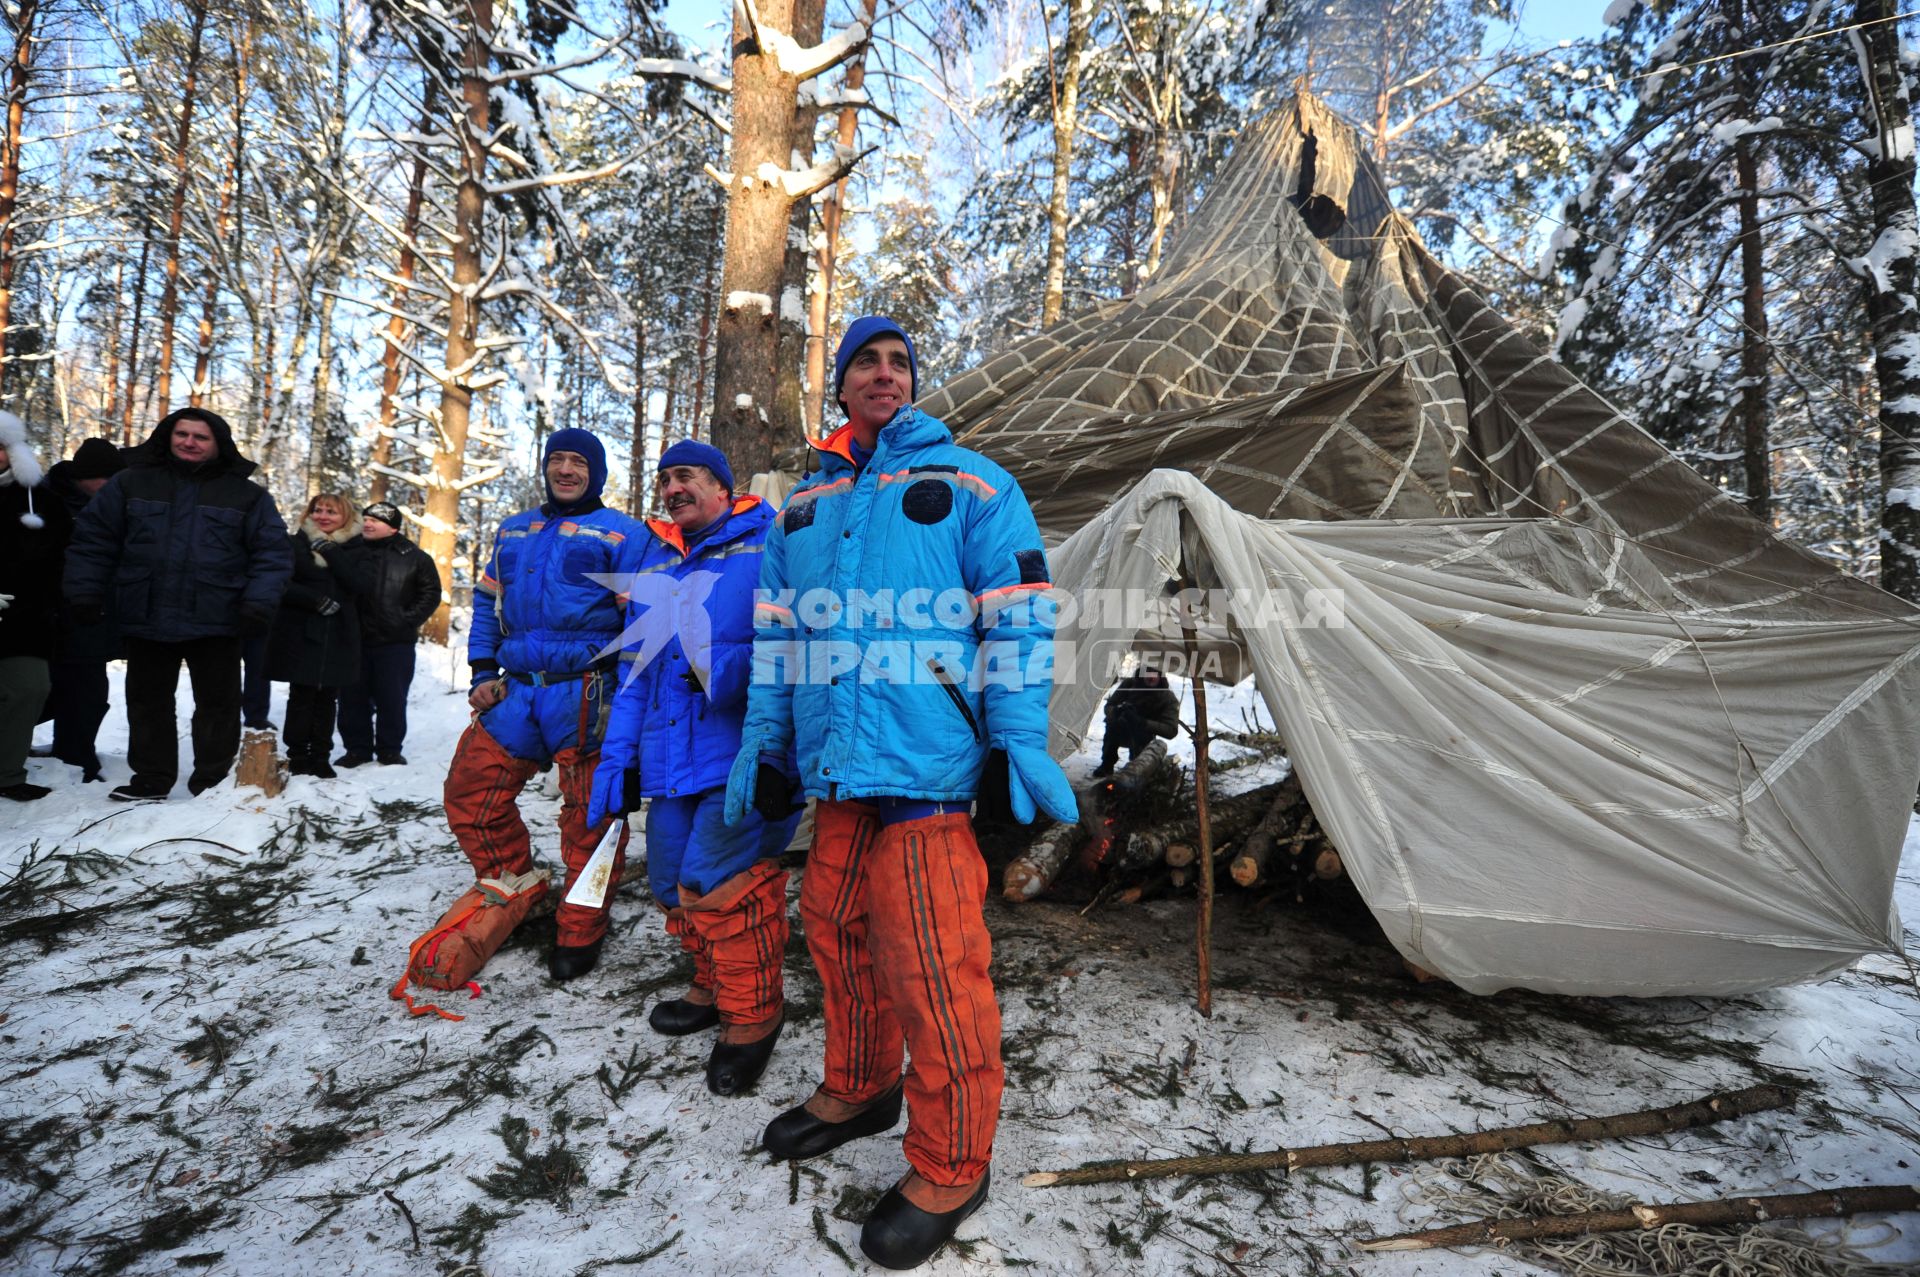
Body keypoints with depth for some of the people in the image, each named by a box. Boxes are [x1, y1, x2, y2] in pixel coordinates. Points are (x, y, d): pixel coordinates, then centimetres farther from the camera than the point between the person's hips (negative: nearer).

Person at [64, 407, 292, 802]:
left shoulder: (247, 494, 1)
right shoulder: (130, 483, 6)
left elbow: (272, 552, -3)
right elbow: (93, 541, 8)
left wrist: (260, 602, -14)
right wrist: (85, 593, 1)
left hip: (216, 621, -2)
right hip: (146, 618, 2)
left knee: (218, 703, 5)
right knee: (147, 701, 13)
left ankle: (213, 782, 17)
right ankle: (151, 778, 26)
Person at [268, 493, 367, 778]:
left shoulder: (354, 550, 9)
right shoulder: (295, 544, 3)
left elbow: (358, 583, -9)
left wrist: (329, 550, -11)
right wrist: (317, 600, -15)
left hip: (339, 635, 2)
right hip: (300, 634, -2)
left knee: (327, 699, 5)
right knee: (302, 696, -1)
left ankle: (321, 757, 13)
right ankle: (298, 757, 8)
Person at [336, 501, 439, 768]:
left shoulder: (413, 557, 0)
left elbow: (430, 593, 3)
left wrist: (408, 620, -6)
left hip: (395, 642, -2)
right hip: (353, 639, 2)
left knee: (392, 698, 3)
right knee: (352, 697, 7)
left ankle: (390, 749, 15)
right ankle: (357, 748, 18)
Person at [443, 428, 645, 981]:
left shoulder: (622, 535, 1)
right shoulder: (513, 531, 20)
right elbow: (488, 604, 25)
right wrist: (484, 674, 11)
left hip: (585, 696, -6)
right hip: (516, 691, 6)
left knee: (588, 819, 0)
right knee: (470, 793, 7)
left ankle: (578, 932, 17)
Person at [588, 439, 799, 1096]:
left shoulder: (768, 546, -3)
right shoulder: (654, 563, 19)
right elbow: (637, 670, 21)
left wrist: (730, 671, -26)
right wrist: (616, 758, 15)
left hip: (743, 753, -7)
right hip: (671, 759, 7)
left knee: (718, 884, -10)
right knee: (672, 883, 13)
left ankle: (752, 1017, 14)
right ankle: (715, 988, 38)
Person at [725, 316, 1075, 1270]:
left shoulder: (969, 483, 1)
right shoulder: (804, 504, 17)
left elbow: (1017, 623, -4)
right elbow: (776, 634, 20)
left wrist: (1021, 742, -11)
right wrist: (761, 739, 16)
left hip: (927, 766, -6)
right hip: (835, 765, 6)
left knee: (932, 969, -3)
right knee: (836, 930, 18)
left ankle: (949, 1170, 18)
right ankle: (859, 1090, 43)